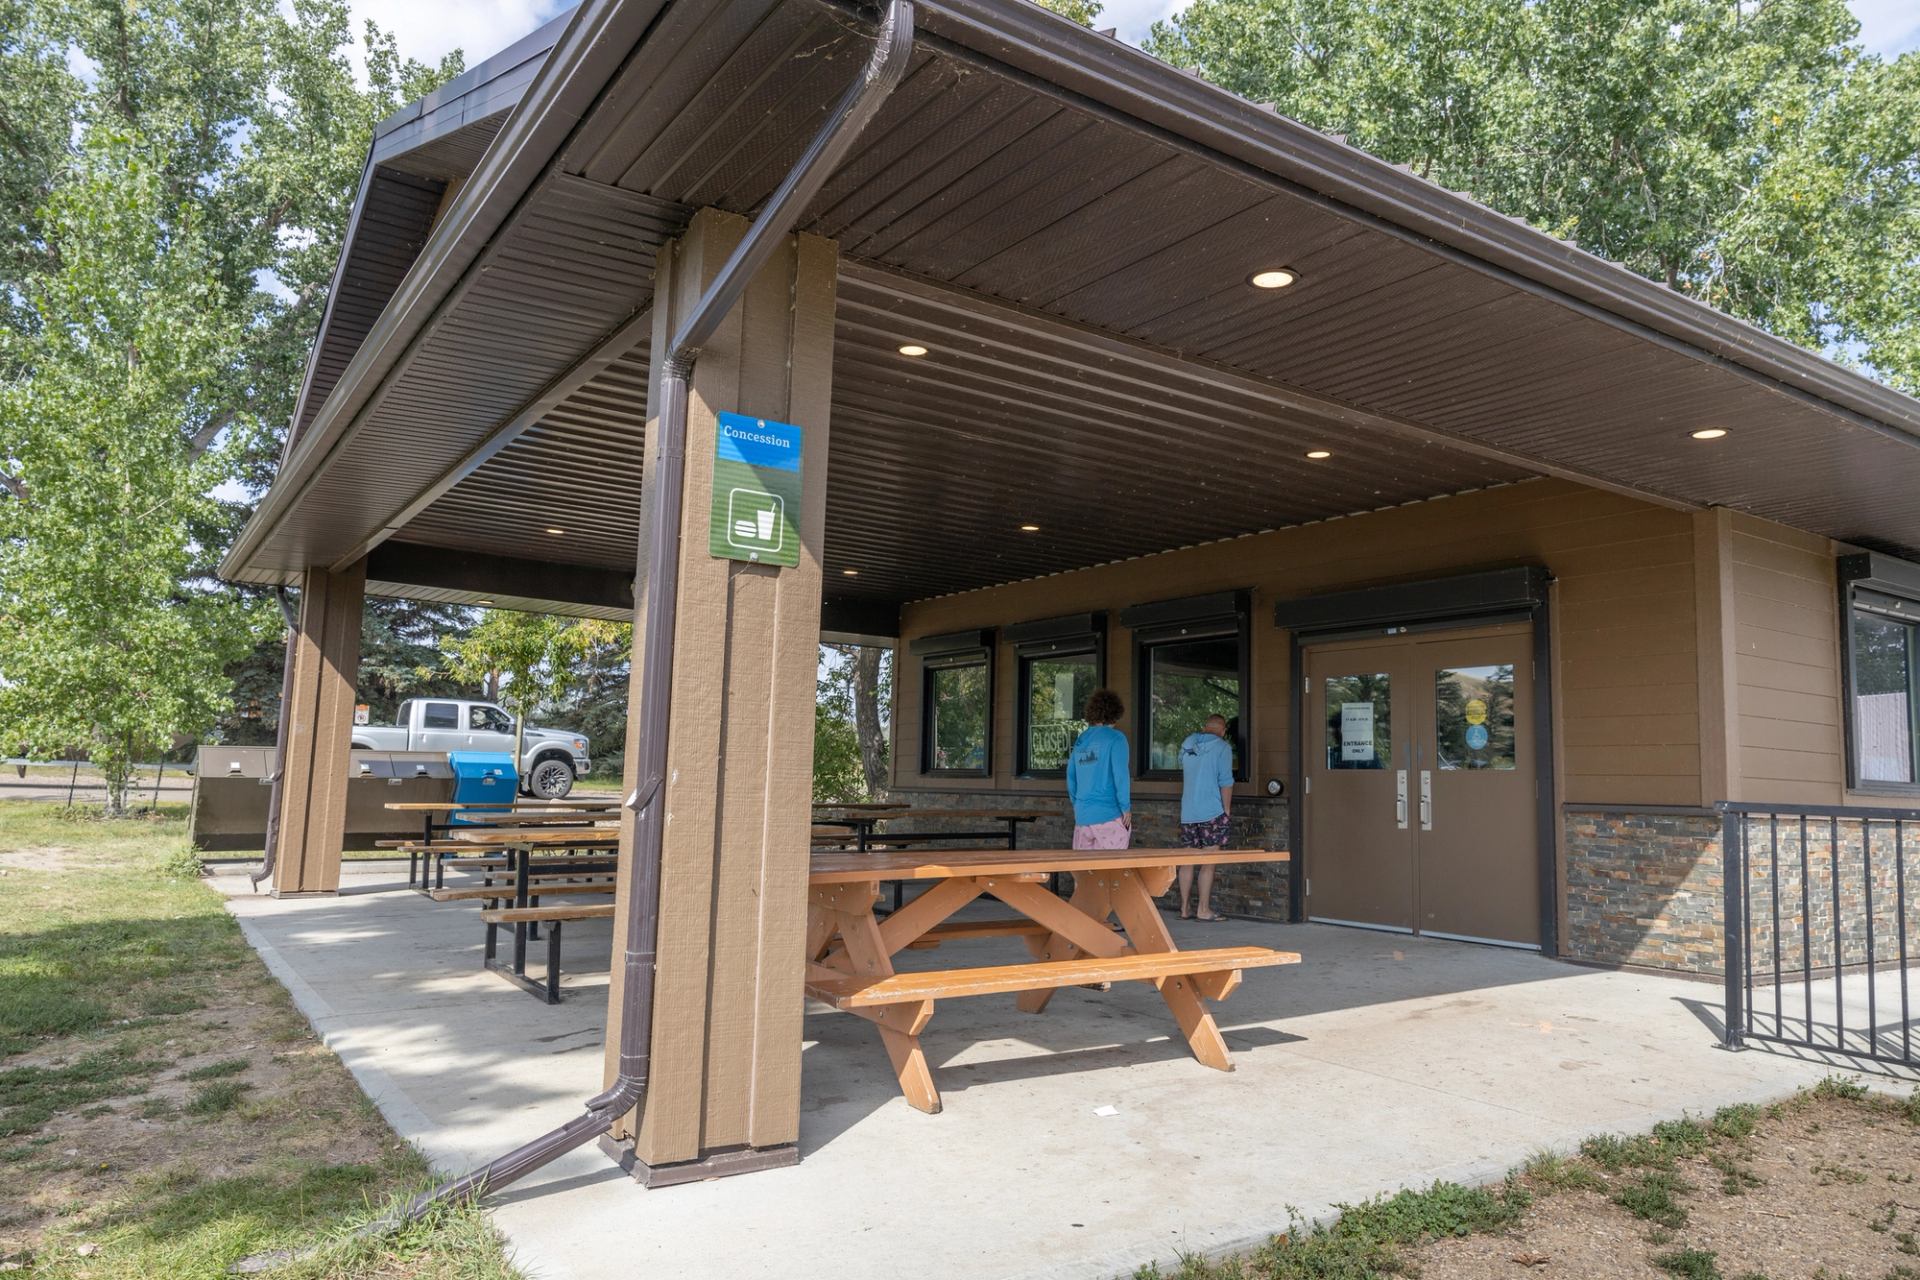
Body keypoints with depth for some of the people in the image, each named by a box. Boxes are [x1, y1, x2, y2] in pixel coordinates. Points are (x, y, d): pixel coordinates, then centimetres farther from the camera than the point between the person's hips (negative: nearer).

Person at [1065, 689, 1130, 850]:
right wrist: (1126, 808, -6)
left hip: (1082, 815, 6)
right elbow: (1120, 776, -13)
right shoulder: (1115, 738, -8)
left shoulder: (1080, 740, 9)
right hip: (1110, 814, -5)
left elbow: (1071, 777, 14)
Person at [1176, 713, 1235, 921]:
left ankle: (1185, 908, 12)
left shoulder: (1186, 745, 13)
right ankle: (1203, 909, 1)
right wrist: (1227, 811, -3)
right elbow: (1225, 781, -10)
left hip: (1187, 812, 6)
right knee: (1208, 862, 0)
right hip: (1212, 812, -5)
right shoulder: (1222, 747, -6)